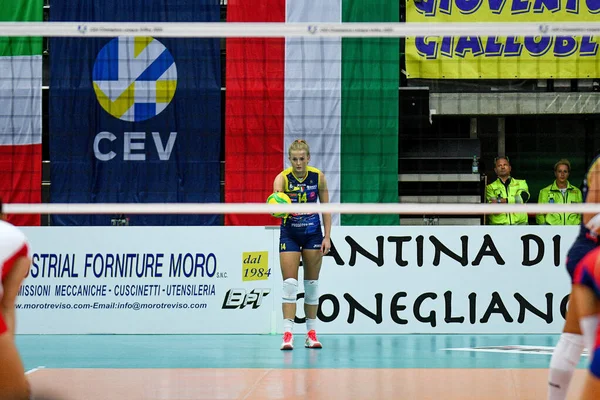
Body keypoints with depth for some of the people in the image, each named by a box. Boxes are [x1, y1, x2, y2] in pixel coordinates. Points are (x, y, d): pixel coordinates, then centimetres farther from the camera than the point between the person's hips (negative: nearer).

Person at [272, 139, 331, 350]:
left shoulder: (318, 177, -8)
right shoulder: (282, 178, -15)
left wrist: (327, 237, -5)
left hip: (313, 233, 2)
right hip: (289, 234, -2)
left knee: (312, 283, 8)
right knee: (290, 283, -10)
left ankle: (311, 333, 16)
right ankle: (288, 334, -13)